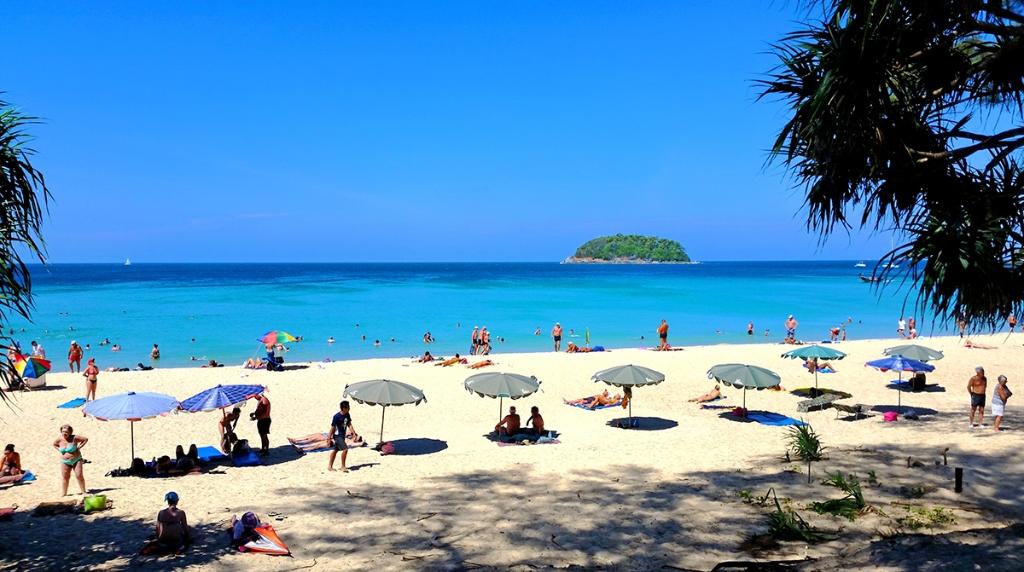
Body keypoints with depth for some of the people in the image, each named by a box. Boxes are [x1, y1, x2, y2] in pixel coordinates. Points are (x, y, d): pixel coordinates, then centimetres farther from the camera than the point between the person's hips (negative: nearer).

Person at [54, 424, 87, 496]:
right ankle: (63, 494, 13)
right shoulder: (60, 439, -3)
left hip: (76, 460, -3)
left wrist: (79, 447, -11)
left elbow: (85, 439, -6)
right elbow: (54, 444, 18)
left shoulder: (74, 438, -13)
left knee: (79, 476, -6)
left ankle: (84, 492, 2)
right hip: (65, 462, 3)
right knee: (64, 478, 4)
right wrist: (60, 450, 3)